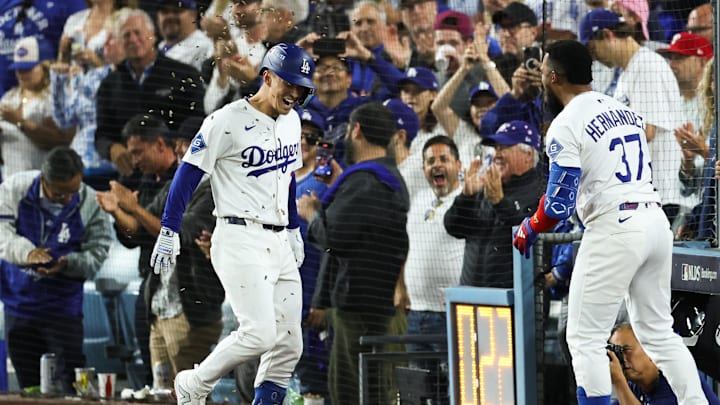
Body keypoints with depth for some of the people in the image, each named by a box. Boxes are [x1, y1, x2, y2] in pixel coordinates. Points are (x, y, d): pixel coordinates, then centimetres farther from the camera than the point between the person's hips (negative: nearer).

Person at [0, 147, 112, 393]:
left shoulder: (90, 204, -9)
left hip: (63, 307, -2)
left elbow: (96, 253, -7)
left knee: (72, 380, -8)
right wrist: (26, 252, -33)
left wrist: (67, 264, -27)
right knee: (27, 384, 10)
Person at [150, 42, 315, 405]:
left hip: (280, 244, 8)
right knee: (259, 333, -19)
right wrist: (169, 230, -13)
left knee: (289, 345, 2)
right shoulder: (228, 121, -11)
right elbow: (189, 171, -10)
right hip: (240, 240, -8)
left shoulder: (291, 121, 12)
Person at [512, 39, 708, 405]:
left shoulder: (566, 125, -10)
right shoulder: (626, 111, 14)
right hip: (655, 220, 8)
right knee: (657, 331, 16)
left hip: (613, 228, -8)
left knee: (585, 338, 0)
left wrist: (527, 231, 4)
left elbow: (559, 205, -14)